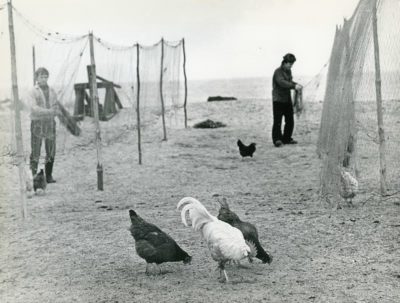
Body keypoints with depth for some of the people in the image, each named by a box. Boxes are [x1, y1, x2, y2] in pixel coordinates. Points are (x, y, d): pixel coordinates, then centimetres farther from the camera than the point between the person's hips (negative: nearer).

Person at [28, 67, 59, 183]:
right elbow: (34, 108, -15)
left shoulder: (52, 91, 12)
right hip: (37, 123, -4)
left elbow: (56, 109, 12)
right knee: (35, 152, -5)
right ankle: (33, 176, -2)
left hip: (50, 122, 4)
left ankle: (49, 176, 11)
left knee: (51, 152, 3)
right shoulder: (32, 92, -2)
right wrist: (49, 111, -24)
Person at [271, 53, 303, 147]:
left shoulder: (288, 71, 14)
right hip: (278, 100, -8)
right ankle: (277, 140, -3)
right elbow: (282, 82, -28)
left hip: (287, 100, 8)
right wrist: (294, 86, -37)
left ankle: (287, 139, 19)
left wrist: (296, 84, 4)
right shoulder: (278, 72, -13)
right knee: (277, 121, -7)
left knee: (290, 121, 9)